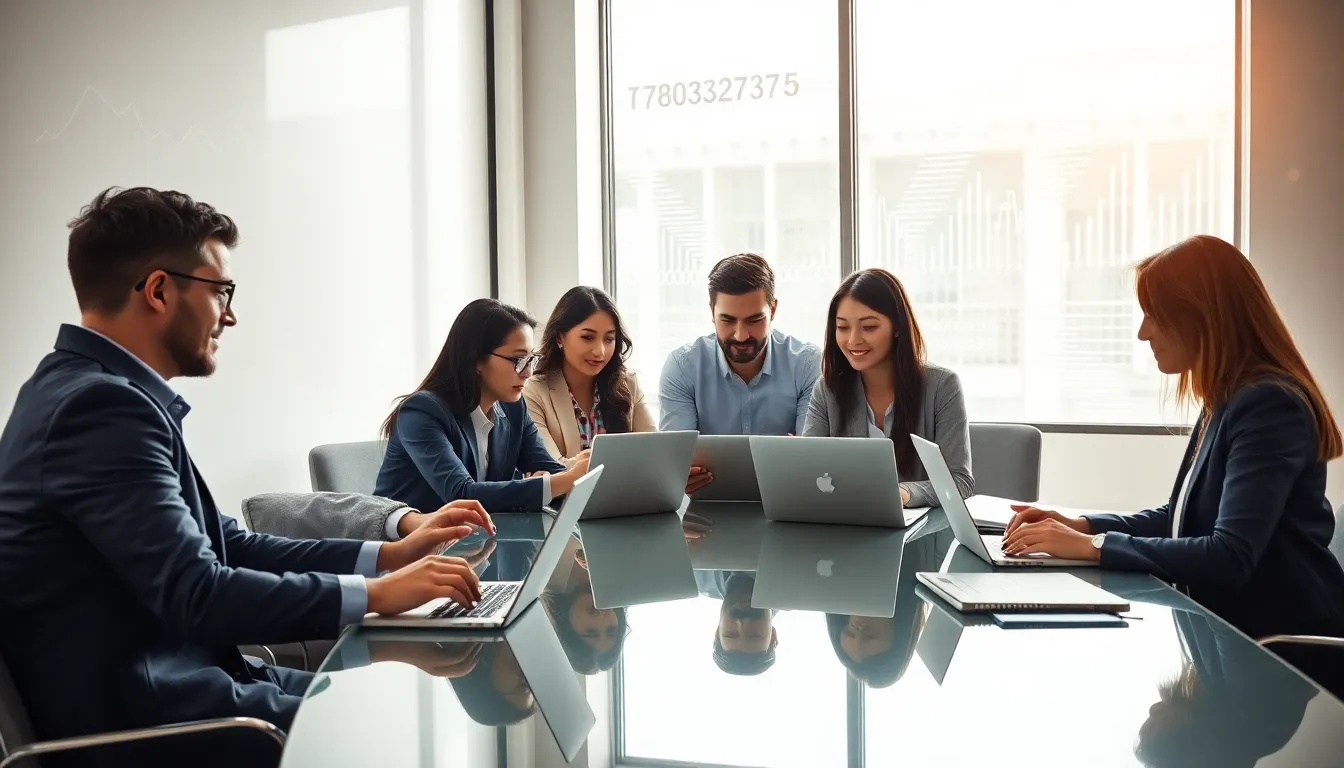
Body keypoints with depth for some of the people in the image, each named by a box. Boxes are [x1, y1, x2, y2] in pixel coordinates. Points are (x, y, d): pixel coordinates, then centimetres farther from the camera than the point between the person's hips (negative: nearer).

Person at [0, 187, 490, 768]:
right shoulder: (102, 405, -20)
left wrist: (389, 554, 5)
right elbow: (196, 596, -26)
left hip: (156, 685, 9)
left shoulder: (99, 390, 10)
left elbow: (228, 545, 10)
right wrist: (376, 594, -18)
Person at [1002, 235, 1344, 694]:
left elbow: (1230, 556, -28)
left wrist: (1092, 547, -24)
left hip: (1285, 650, -8)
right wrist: (1081, 526, 1)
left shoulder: (1270, 405, -20)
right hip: (1233, 631, 8)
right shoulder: (1228, 401, 9)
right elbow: (1184, 518, 15)